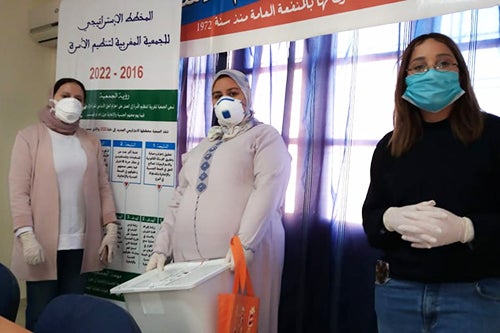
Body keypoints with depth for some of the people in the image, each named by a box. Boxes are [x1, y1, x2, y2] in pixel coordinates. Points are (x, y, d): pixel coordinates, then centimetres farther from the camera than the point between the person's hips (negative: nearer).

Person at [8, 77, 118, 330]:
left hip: (81, 243, 3)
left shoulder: (91, 142, 13)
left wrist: (110, 227, 2)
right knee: (41, 312, 3)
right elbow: (19, 190, -5)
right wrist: (25, 234, -14)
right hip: (43, 243, -3)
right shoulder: (29, 137, 1)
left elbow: (103, 187, 11)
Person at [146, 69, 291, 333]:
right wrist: (161, 248, 11)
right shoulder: (202, 147, 22)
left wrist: (244, 244, -23)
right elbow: (179, 200, 20)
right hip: (189, 257, 6)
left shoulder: (264, 137, 3)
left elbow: (267, 190, -12)